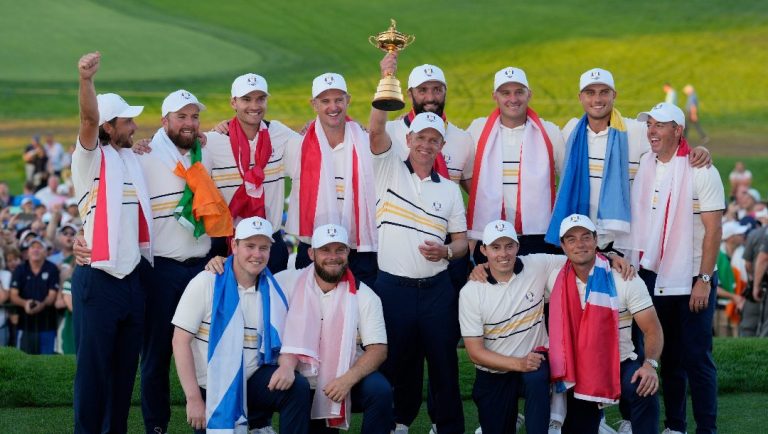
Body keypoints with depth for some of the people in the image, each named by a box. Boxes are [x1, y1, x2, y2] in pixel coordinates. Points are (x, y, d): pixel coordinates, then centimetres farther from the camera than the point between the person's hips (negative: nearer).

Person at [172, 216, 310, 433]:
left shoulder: (273, 291, 2)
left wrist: (287, 366, -21)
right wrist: (194, 399, -15)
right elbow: (181, 341, -10)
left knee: (298, 387, -21)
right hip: (210, 390, -2)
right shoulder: (207, 283, -8)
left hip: (251, 383, 2)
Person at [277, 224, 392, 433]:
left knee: (380, 390, -27)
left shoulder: (364, 296, 0)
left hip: (346, 379, 0)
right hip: (301, 381, 0)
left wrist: (349, 379, -22)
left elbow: (378, 349, -6)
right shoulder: (290, 282, 1)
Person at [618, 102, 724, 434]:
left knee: (696, 357, -4)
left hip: (692, 279, -5)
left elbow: (713, 229, -11)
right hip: (654, 276, 5)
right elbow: (635, 223, 12)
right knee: (668, 356, 10)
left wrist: (704, 279, -15)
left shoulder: (700, 172, -8)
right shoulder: (643, 168, 6)